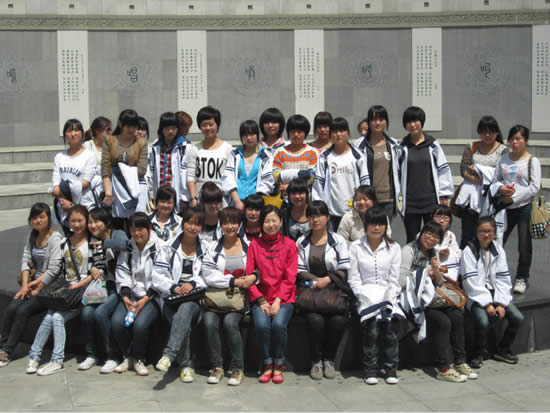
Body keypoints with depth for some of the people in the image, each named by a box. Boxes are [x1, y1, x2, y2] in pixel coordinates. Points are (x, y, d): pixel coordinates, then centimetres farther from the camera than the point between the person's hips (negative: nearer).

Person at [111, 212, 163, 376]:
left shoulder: (159, 248, -6)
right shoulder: (127, 249, 10)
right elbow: (121, 276, 9)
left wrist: (145, 299, -15)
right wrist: (125, 297, -7)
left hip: (153, 296, -4)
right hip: (132, 294, 4)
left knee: (140, 324, -30)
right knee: (117, 321, -22)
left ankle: (139, 359, -3)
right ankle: (127, 357, 1)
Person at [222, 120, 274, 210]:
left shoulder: (265, 157, 9)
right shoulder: (234, 154, 14)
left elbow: (267, 181, 4)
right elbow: (228, 178, 5)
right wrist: (237, 200, -8)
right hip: (236, 201, 1)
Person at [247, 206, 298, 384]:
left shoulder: (289, 244, 5)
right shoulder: (254, 245, 7)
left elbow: (290, 278, 1)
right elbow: (249, 276, 4)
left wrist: (278, 300, -11)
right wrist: (261, 301, -7)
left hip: (283, 297, -1)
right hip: (260, 297, 1)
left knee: (279, 324, -28)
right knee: (261, 324, -27)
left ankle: (278, 365, -6)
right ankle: (267, 364, -5)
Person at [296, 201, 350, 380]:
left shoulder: (338, 241, 9)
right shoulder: (301, 243, 13)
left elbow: (344, 269, 1)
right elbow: (300, 271, 6)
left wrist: (327, 280, -12)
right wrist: (317, 281, -9)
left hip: (335, 290, 0)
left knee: (339, 319, -29)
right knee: (315, 319, -30)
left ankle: (329, 359, -7)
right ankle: (316, 361, -10)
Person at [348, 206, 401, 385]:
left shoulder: (394, 248, 10)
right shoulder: (356, 247, 6)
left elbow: (394, 280, 6)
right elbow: (353, 279, 2)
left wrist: (388, 300, -8)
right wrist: (367, 299, -10)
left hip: (388, 297, 1)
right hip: (366, 298, -1)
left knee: (390, 324, -27)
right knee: (371, 327, -28)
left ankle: (391, 368, -11)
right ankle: (370, 369, -13)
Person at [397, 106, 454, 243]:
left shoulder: (433, 145, 2)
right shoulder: (402, 147, 3)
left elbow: (443, 169, 4)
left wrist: (444, 195, 1)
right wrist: (397, 198, 2)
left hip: (431, 201, 0)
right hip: (410, 203, 1)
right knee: (412, 240, 7)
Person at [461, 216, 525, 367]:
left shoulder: (498, 250, 6)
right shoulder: (469, 251, -7)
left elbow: (503, 279, 2)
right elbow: (471, 281, -12)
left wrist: (501, 303, -10)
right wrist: (487, 303, -18)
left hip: (496, 293, 5)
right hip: (477, 296, -4)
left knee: (518, 318, -14)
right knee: (483, 321, -30)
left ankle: (503, 350, 11)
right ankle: (479, 353, -1)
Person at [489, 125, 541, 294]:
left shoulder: (532, 161, -4)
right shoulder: (504, 159, 8)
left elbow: (535, 187, -9)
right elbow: (495, 179, 11)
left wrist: (514, 197, -13)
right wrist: (501, 188, -11)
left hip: (525, 206, -3)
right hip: (506, 206, 4)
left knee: (524, 245, 1)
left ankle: (522, 278, 15)